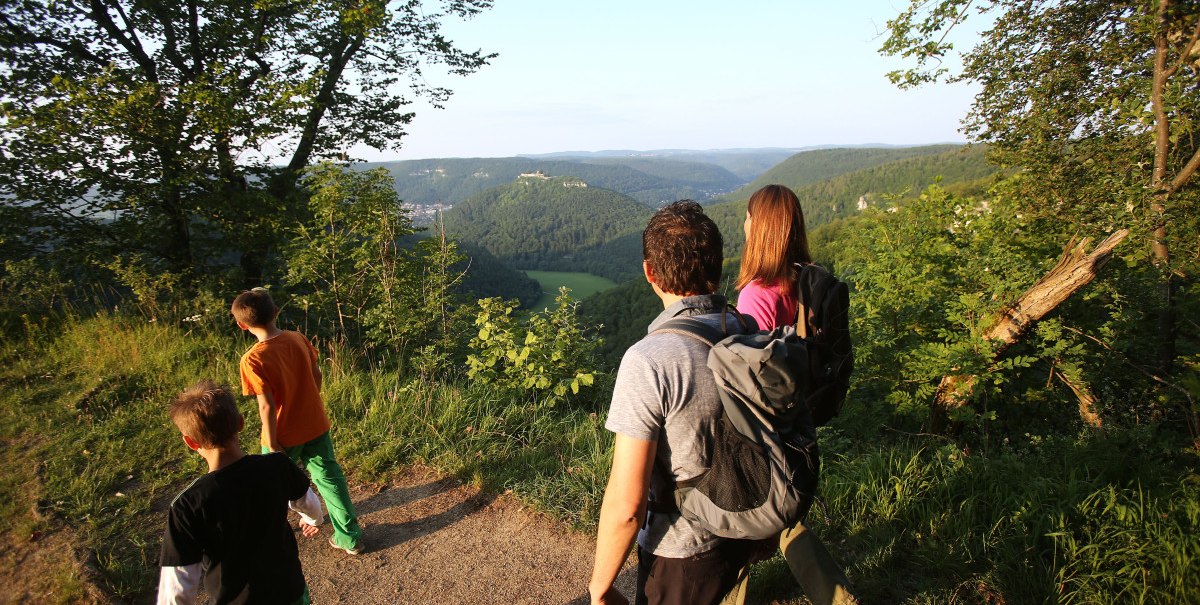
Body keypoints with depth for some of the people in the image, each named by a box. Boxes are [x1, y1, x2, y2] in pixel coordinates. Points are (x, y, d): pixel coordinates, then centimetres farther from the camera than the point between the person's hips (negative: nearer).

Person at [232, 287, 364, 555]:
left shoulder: (253, 360, -24)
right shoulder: (298, 339, -9)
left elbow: (267, 406, -23)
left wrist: (272, 444, -13)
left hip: (284, 436, -4)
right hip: (316, 425, 4)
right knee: (329, 478, 14)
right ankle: (350, 536, 22)